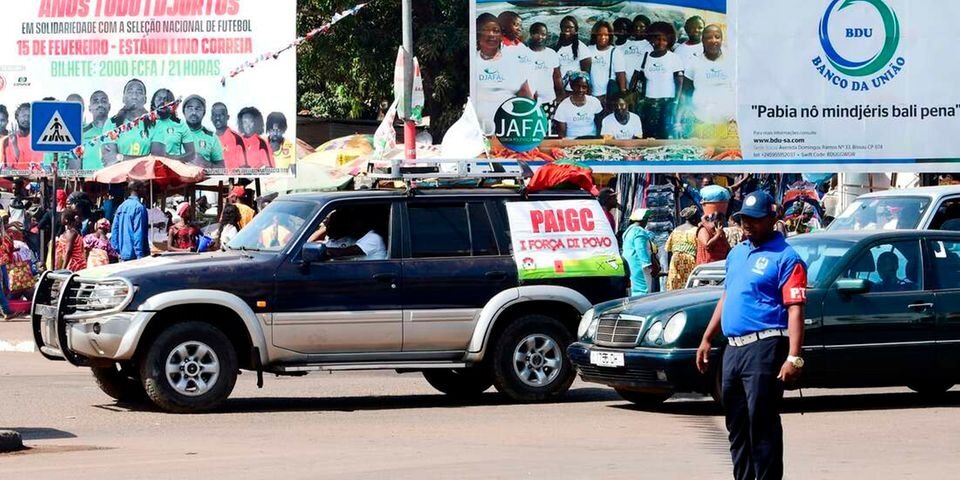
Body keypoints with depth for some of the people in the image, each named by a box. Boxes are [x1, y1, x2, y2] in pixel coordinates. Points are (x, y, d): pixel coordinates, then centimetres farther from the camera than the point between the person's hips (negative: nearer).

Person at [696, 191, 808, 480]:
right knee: (737, 427, 13)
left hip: (764, 348, -8)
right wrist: (707, 339, 22)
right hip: (733, 348, 8)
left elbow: (795, 309, -15)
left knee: (762, 425, -9)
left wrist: (793, 357, -23)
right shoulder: (736, 254, 18)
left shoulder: (785, 258, -8)